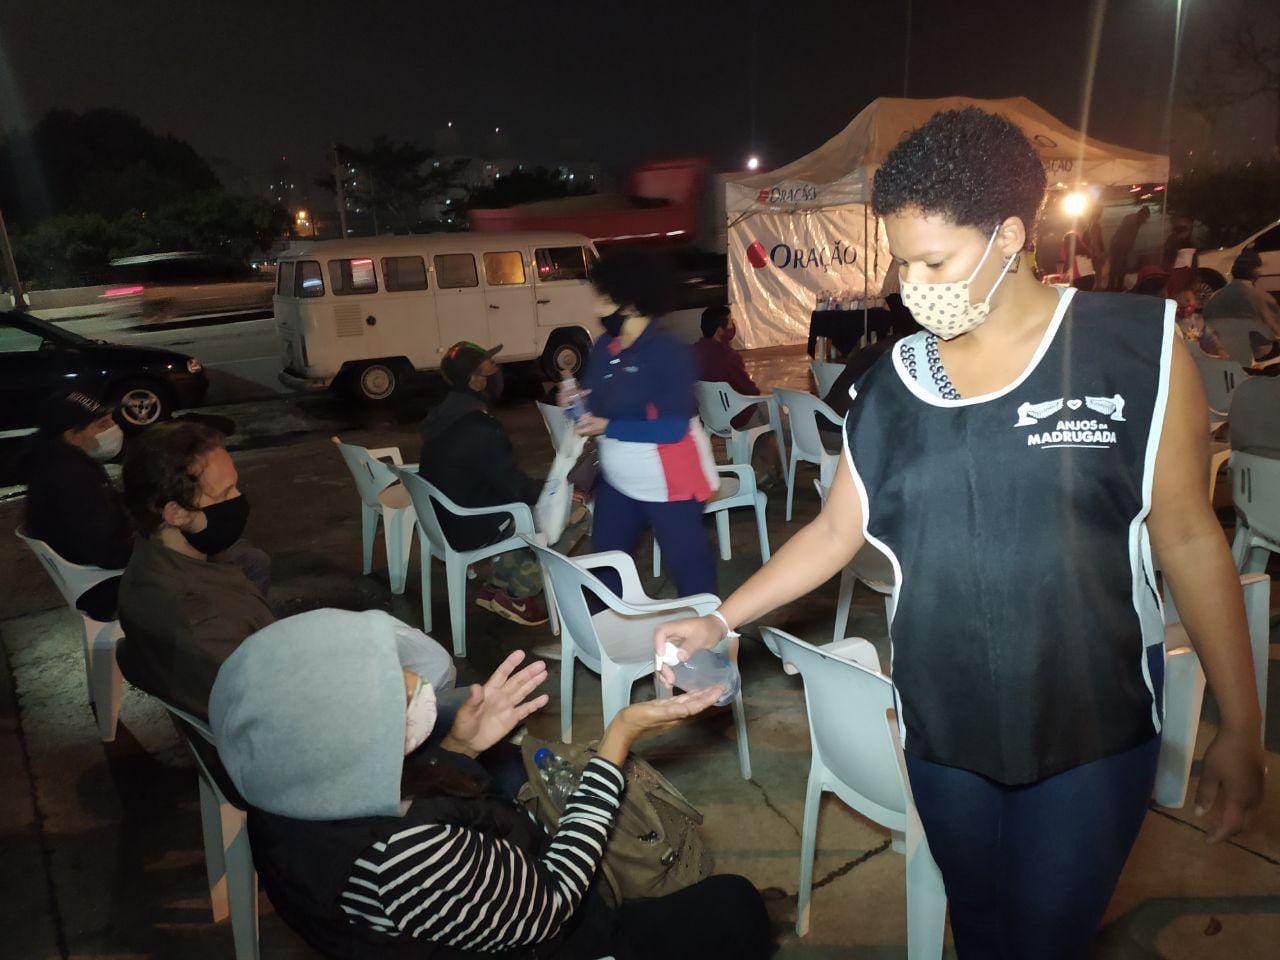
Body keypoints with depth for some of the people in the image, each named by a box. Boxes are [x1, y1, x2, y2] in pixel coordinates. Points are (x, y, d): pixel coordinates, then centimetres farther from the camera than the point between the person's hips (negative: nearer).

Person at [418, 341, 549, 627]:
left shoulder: (443, 415, 3)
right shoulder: (480, 428, -26)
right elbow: (517, 487, -19)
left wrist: (539, 489, 13)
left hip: (444, 518, 9)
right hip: (472, 530, -9)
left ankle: (498, 585, 24)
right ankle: (517, 594, 9)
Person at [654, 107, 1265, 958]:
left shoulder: (1138, 351, -10)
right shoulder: (892, 384, -1)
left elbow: (1190, 539, -6)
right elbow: (835, 531, 3)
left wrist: (1242, 729, -3)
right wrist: (720, 621, -4)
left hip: (1090, 729, -3)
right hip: (941, 725, 3)